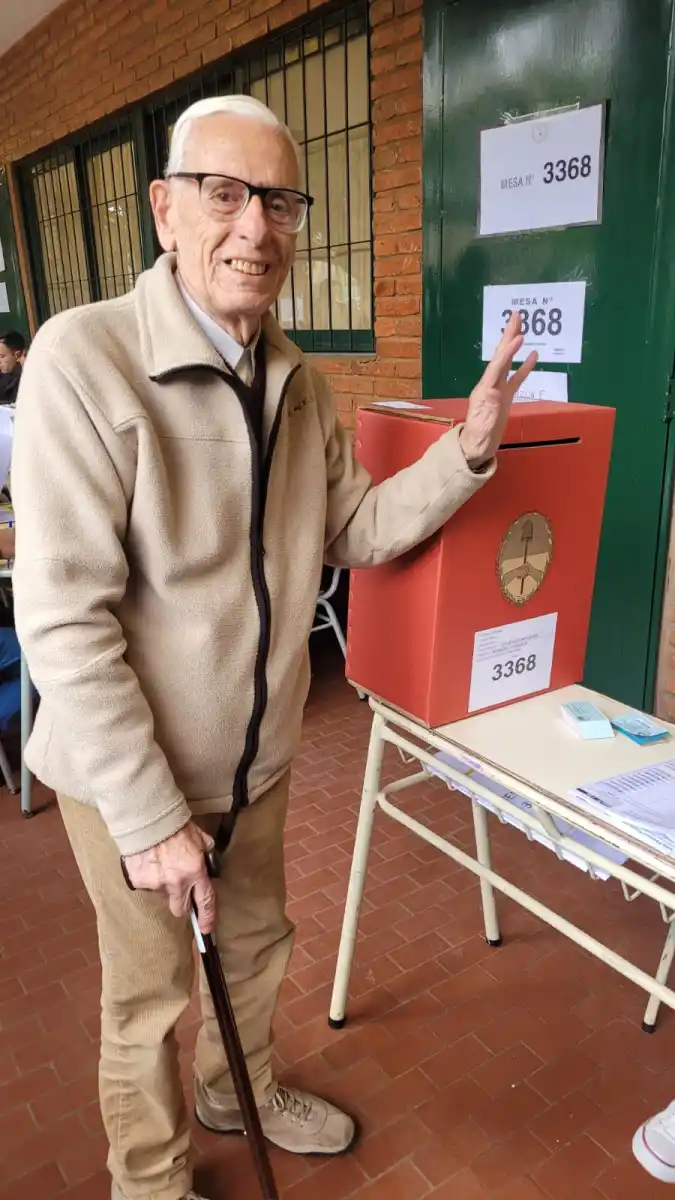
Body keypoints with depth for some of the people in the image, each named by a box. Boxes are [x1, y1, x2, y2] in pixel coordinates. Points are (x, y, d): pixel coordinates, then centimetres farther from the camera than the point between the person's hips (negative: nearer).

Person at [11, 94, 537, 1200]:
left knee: (255, 945, 27)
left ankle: (238, 1087, 59)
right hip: (132, 774, -5)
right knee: (152, 997, 18)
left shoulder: (300, 382, 0)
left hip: (256, 756, 6)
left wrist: (467, 450, -10)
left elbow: (355, 531, 5)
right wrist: (151, 820, -21)